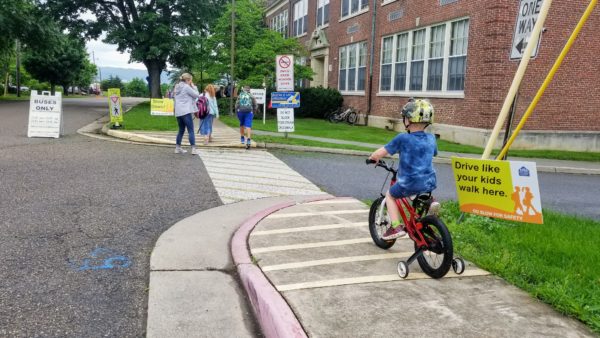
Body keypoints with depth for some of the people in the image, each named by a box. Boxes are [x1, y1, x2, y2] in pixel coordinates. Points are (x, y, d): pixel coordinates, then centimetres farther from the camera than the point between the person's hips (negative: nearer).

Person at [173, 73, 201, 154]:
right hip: (186, 112, -8)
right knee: (191, 131, -6)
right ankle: (193, 149, -10)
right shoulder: (187, 87, -9)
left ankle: (178, 148, 19)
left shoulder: (177, 87, 16)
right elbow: (196, 95, -4)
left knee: (181, 130, 17)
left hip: (178, 112, 8)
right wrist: (194, 87, 5)